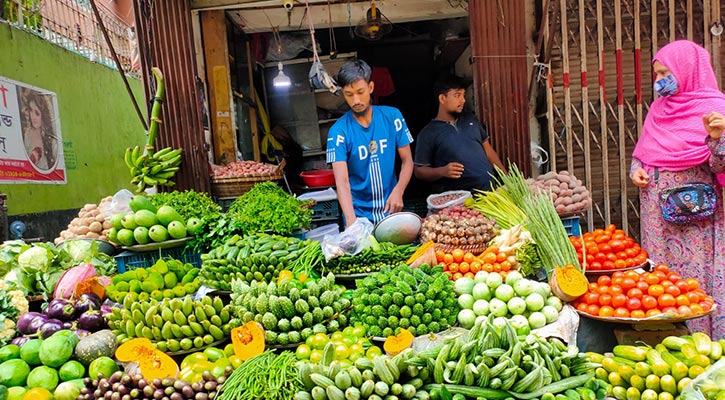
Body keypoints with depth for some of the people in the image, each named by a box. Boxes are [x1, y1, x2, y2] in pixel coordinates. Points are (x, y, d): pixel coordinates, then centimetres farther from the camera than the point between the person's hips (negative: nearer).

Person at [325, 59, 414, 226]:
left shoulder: (392, 116, -3)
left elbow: (407, 161, 1)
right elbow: (341, 181, -20)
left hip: (391, 211, 2)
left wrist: (398, 191, -16)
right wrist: (351, 221, -33)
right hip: (358, 214, -2)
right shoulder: (338, 131, -11)